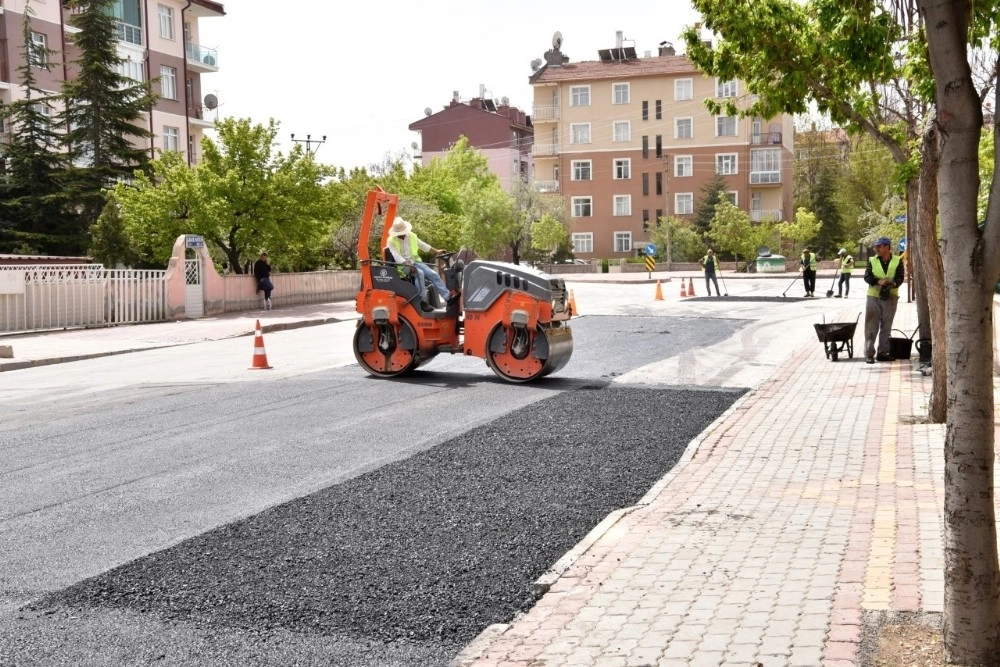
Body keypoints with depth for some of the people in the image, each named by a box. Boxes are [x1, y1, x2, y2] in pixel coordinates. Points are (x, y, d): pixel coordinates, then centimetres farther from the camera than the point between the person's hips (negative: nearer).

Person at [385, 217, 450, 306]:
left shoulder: (411, 236, 8)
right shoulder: (392, 241, -8)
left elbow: (423, 246, 22)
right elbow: (397, 257, -20)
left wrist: (436, 251, 24)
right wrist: (407, 264, -34)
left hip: (415, 262, 6)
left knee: (433, 274, -13)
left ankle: (448, 297, -17)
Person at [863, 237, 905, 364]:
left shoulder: (897, 261, 2)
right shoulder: (872, 261, 3)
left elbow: (900, 277, -5)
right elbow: (867, 276, -6)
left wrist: (893, 283, -27)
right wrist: (879, 281, -24)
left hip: (890, 297, 1)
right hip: (873, 296, -1)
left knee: (886, 327, 7)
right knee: (871, 326, -4)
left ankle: (883, 352, 16)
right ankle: (869, 354, -3)